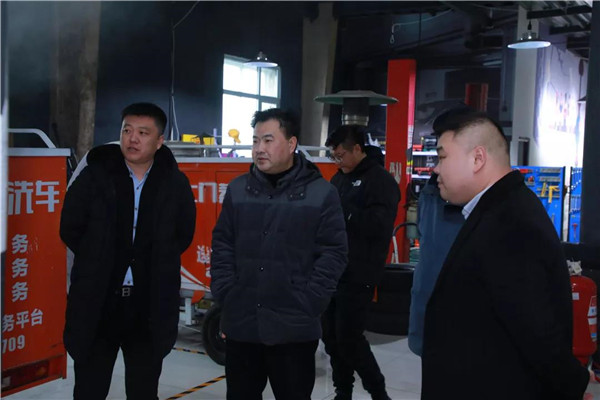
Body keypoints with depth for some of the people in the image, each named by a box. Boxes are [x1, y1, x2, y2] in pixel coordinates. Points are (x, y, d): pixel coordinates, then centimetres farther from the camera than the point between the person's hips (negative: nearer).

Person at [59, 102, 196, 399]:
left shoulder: (175, 184, -1)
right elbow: (70, 230, 2)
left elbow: (183, 235, 8)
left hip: (151, 308, 1)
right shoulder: (94, 177, -3)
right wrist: (98, 262, 3)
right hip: (96, 304, -1)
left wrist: (156, 262, 1)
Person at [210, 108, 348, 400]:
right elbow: (222, 245, 9)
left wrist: (307, 304, -12)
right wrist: (224, 294, 0)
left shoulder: (321, 192, -5)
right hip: (240, 324, 4)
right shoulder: (237, 189, 7)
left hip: (294, 329, -3)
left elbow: (333, 253, -7)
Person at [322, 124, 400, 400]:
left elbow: (380, 225, -21)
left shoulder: (380, 180, -9)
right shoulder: (340, 178, 15)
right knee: (331, 336, 11)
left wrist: (342, 209, -22)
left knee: (349, 338, -6)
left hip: (357, 276, -8)